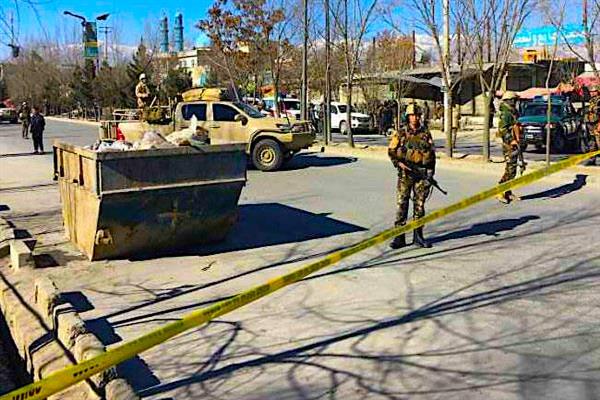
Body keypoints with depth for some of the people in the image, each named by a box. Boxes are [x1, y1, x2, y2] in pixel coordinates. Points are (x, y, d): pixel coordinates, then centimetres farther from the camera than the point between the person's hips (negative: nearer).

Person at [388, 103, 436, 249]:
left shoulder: (426, 134, 9)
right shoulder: (400, 134, 3)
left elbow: (432, 154, 11)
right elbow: (391, 151, 2)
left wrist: (430, 174, 3)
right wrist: (399, 163, -15)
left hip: (422, 173, 2)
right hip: (405, 173, -2)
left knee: (419, 205, 6)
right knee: (402, 204, -3)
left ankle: (418, 236, 15)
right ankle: (399, 237, 1)